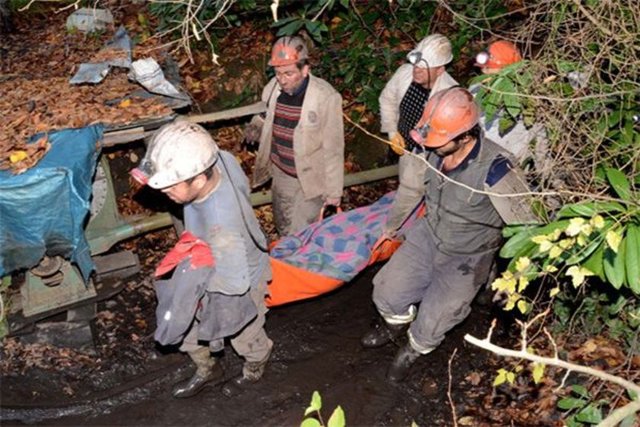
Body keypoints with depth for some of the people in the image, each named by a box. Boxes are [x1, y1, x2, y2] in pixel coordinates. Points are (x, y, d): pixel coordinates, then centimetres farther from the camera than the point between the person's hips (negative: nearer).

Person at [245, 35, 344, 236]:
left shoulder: (326, 97, -24)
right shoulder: (272, 89, -9)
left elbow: (333, 148, -17)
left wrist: (334, 190, -11)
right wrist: (256, 127, -12)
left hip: (310, 180, -5)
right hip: (281, 175, 6)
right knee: (284, 229, 24)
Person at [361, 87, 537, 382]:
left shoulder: (494, 171, -36)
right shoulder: (435, 151, -19)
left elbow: (526, 226, -24)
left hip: (465, 259, -4)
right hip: (428, 235, 5)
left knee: (429, 327, 2)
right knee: (387, 293, 7)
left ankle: (414, 349, 39)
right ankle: (398, 324, 43)